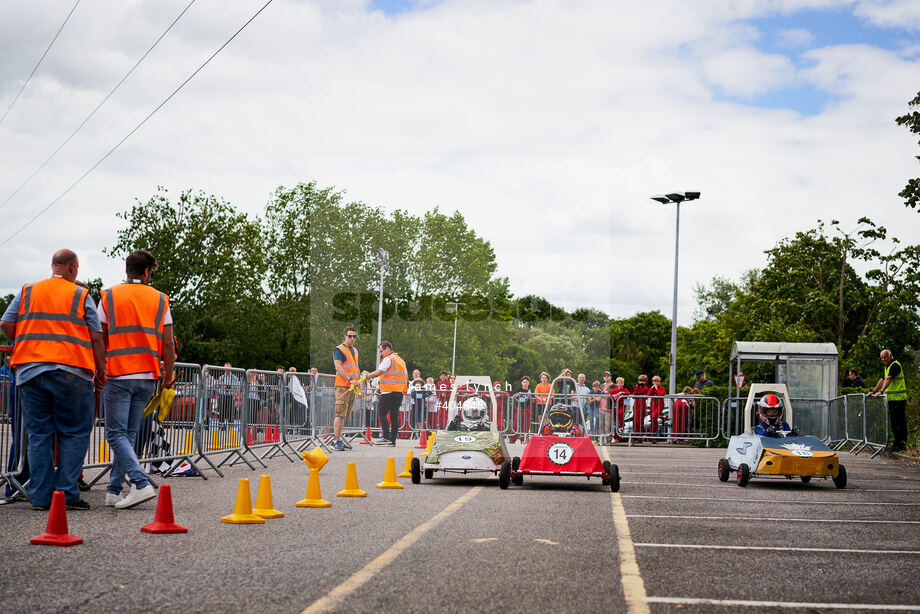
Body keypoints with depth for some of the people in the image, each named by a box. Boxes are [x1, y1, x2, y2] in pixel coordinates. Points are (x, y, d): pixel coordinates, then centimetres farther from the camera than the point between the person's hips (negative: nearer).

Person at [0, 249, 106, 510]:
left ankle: (41, 496, 6)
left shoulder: (26, 292, 14)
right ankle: (67, 494, -2)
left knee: (38, 435, 7)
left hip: (30, 371, 3)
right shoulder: (81, 296, 5)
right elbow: (96, 337, 2)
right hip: (71, 371, -3)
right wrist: (100, 371, 11)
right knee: (74, 434, 4)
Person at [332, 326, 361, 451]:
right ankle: (336, 441, -12)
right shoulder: (339, 349, -7)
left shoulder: (355, 350, 19)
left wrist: (359, 377, 15)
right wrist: (350, 379, -23)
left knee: (344, 415, 10)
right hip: (342, 386, -8)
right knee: (340, 414, -12)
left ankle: (338, 438, 14)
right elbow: (338, 367, -18)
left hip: (352, 386, 8)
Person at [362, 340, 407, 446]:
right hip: (400, 392, 8)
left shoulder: (388, 359, -7)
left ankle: (387, 437, -11)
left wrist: (367, 376, 3)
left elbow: (378, 372, -12)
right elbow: (406, 376, 21)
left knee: (382, 413, -3)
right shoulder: (401, 360, 20)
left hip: (389, 391, -8)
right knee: (394, 415, 7)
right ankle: (393, 440, 5)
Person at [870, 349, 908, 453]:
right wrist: (873, 391, 21)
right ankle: (898, 443, 16)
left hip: (898, 398, -10)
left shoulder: (895, 365, -13)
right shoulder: (887, 367, 19)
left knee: (898, 422, -9)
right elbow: (882, 380, 26)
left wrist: (881, 392, -35)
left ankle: (901, 444, -6)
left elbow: (888, 379, -25)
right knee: (894, 422, 11)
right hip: (892, 398, 10)